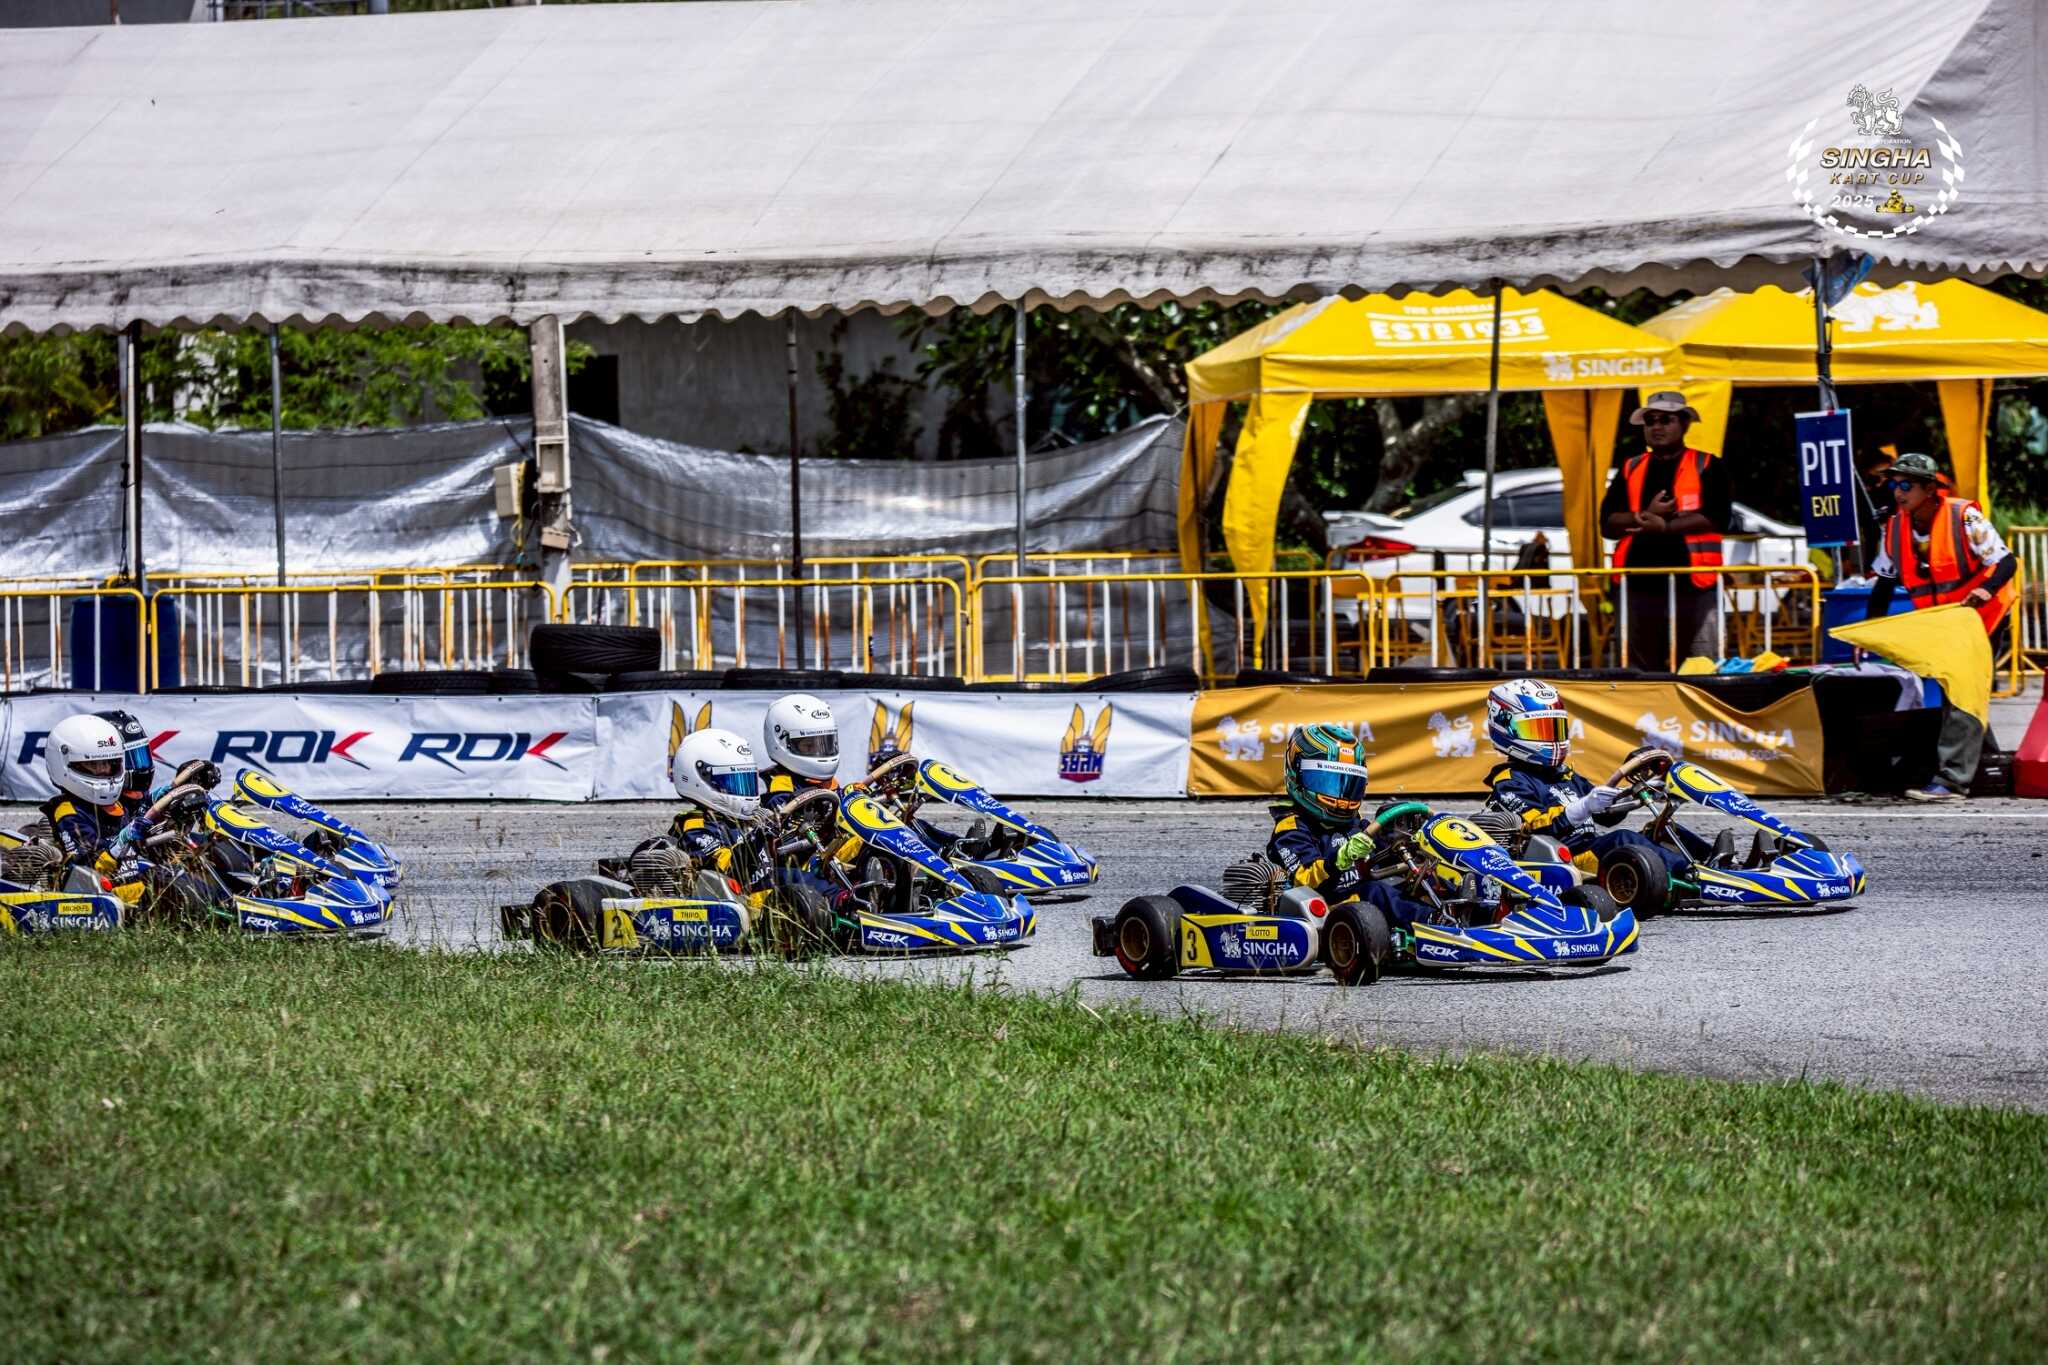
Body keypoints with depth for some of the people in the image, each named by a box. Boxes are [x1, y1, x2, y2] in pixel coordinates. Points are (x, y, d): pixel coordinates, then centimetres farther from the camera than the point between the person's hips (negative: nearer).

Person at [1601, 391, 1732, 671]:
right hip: (1640, 585, 4)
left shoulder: (1706, 467, 6)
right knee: (1639, 671, 5)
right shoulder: (1631, 470, 17)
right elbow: (1607, 523, 8)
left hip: (1692, 585, -4)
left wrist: (1665, 526, -13)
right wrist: (1646, 516, -9)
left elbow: (1716, 518, -8)